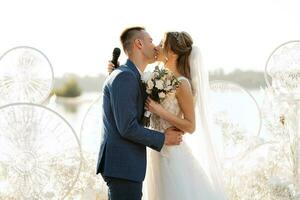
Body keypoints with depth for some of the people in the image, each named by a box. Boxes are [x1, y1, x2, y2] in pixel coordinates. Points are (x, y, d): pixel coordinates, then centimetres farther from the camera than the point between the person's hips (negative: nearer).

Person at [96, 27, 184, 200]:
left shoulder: (132, 76, 18)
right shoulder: (124, 76, -14)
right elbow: (127, 128, -19)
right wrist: (163, 139, -8)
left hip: (127, 163, 10)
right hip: (123, 166, -10)